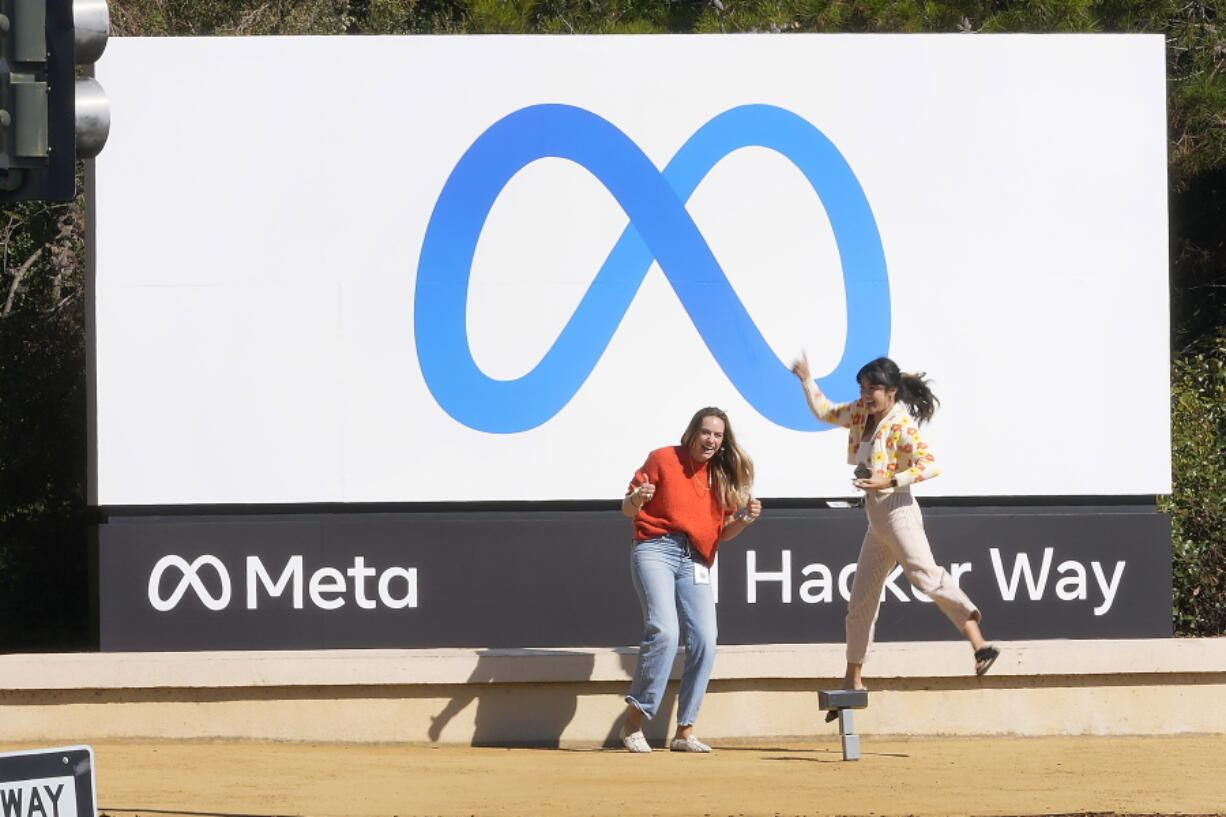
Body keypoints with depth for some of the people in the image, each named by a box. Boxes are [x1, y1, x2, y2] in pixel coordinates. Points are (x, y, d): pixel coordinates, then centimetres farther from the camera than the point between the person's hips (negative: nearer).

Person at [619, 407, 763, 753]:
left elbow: (722, 531, 19)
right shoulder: (663, 459, 3)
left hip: (695, 562, 5)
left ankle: (685, 732, 3)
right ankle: (634, 721, -15)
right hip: (656, 550, -5)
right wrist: (637, 499, -19)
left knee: (704, 643, -6)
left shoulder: (722, 477, 16)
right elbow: (627, 509, 5)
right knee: (664, 631, -22)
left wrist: (745, 518, -2)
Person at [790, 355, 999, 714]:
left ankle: (977, 641, -43)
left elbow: (930, 465, -21)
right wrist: (806, 380, 25)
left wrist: (889, 481, -27)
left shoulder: (902, 425, -12)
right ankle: (853, 681, 25)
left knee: (923, 573, -31)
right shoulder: (861, 414, 12)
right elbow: (825, 412, 30)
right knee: (860, 601, 15)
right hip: (876, 518, 9)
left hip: (897, 510, -9)